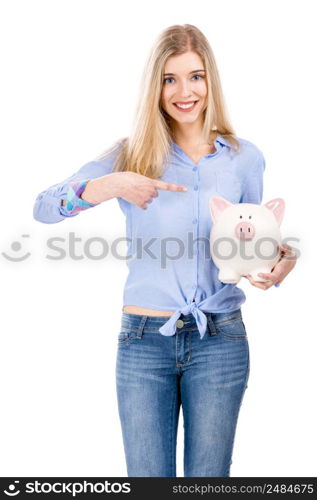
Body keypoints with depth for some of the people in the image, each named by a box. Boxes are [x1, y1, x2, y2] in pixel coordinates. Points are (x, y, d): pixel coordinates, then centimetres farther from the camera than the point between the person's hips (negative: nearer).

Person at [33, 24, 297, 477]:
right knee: (146, 480, 8)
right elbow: (43, 208, -8)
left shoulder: (244, 158, 4)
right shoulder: (132, 154, 1)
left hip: (220, 341, 1)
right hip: (144, 340, 0)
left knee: (208, 478, 10)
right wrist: (113, 185, -24)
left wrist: (281, 262, -10)